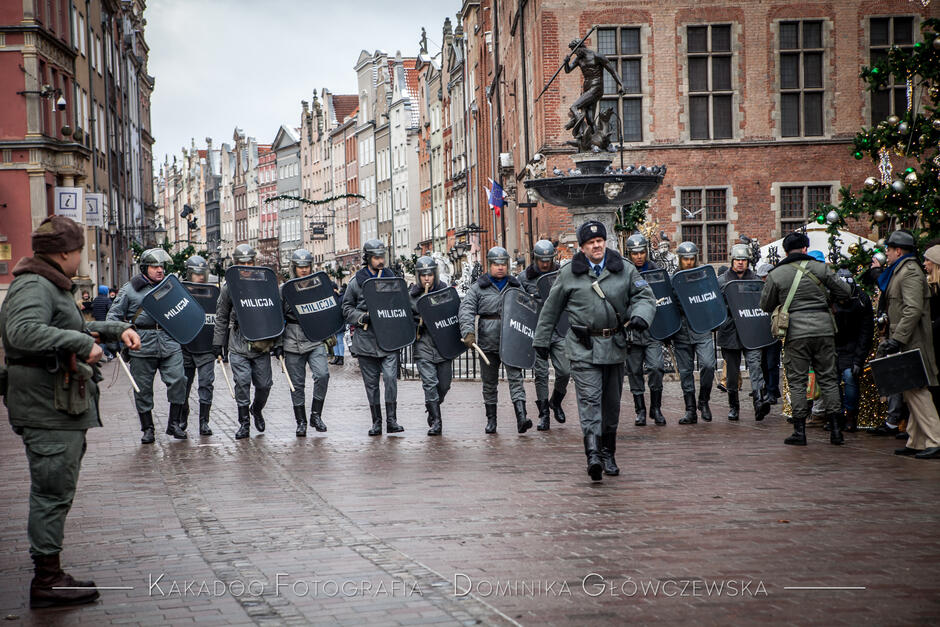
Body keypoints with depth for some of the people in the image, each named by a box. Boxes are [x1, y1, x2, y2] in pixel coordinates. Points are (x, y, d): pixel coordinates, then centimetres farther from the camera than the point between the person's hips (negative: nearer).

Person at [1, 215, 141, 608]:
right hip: (47, 411, -11)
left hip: (63, 408, 11)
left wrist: (116, 330, 26)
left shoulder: (52, 287, 20)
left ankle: (50, 575, 21)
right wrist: (83, 342, -31)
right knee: (53, 492, -7)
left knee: (56, 493, 14)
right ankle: (47, 580, -2)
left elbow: (72, 329, 38)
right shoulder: (34, 287, -15)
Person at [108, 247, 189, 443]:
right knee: (143, 388, 2)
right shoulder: (130, 289, 5)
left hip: (169, 344, 2)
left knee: (178, 381, -11)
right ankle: (147, 428, 14)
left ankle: (174, 423, 2)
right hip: (142, 346, -2)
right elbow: (114, 315, 7)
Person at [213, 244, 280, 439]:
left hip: (262, 344, 1)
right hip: (238, 344, -1)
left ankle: (257, 409, 32)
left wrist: (277, 342, 3)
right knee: (242, 382, -8)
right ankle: (244, 423, 1)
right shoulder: (229, 287, 5)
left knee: (264, 384, 2)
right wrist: (218, 343, 8)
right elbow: (221, 318, 11)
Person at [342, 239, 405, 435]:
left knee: (390, 377, -12)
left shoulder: (392, 278, 9)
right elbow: (347, 308, 8)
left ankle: (391, 420, -6)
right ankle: (376, 422, 13)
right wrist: (361, 317, -9)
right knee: (371, 382, 5)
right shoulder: (356, 281, 4)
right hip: (366, 339, 0)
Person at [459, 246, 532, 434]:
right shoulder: (479, 287, 6)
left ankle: (521, 418, -20)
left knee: (515, 377, -12)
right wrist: (468, 332, -18)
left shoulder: (516, 286, 12)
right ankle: (491, 419, 19)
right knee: (489, 382, 8)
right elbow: (466, 310, -3)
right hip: (488, 342, 0)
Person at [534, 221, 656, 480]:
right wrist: (542, 339, 16)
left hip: (615, 346, 3)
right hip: (583, 348, -3)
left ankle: (608, 454, 25)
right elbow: (551, 308, 12)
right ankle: (593, 454, -25)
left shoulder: (625, 270, 6)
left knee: (611, 403, 11)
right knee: (590, 399, -16)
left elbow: (645, 296, 5)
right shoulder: (569, 274, 3)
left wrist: (640, 315, -18)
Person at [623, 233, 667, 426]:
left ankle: (656, 408, 3)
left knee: (656, 368, -11)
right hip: (631, 329, 0)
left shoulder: (656, 270, 5)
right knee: (635, 371, 5)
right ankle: (640, 411, 15)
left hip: (652, 329, 0)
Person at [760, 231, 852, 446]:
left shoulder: (776, 275, 1)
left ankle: (800, 430, 2)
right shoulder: (819, 268, 3)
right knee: (828, 378, 8)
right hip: (823, 327, 1)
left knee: (797, 380, 5)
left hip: (796, 331, -1)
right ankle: (836, 429, 7)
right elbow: (844, 292, 8)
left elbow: (766, 305, 8)